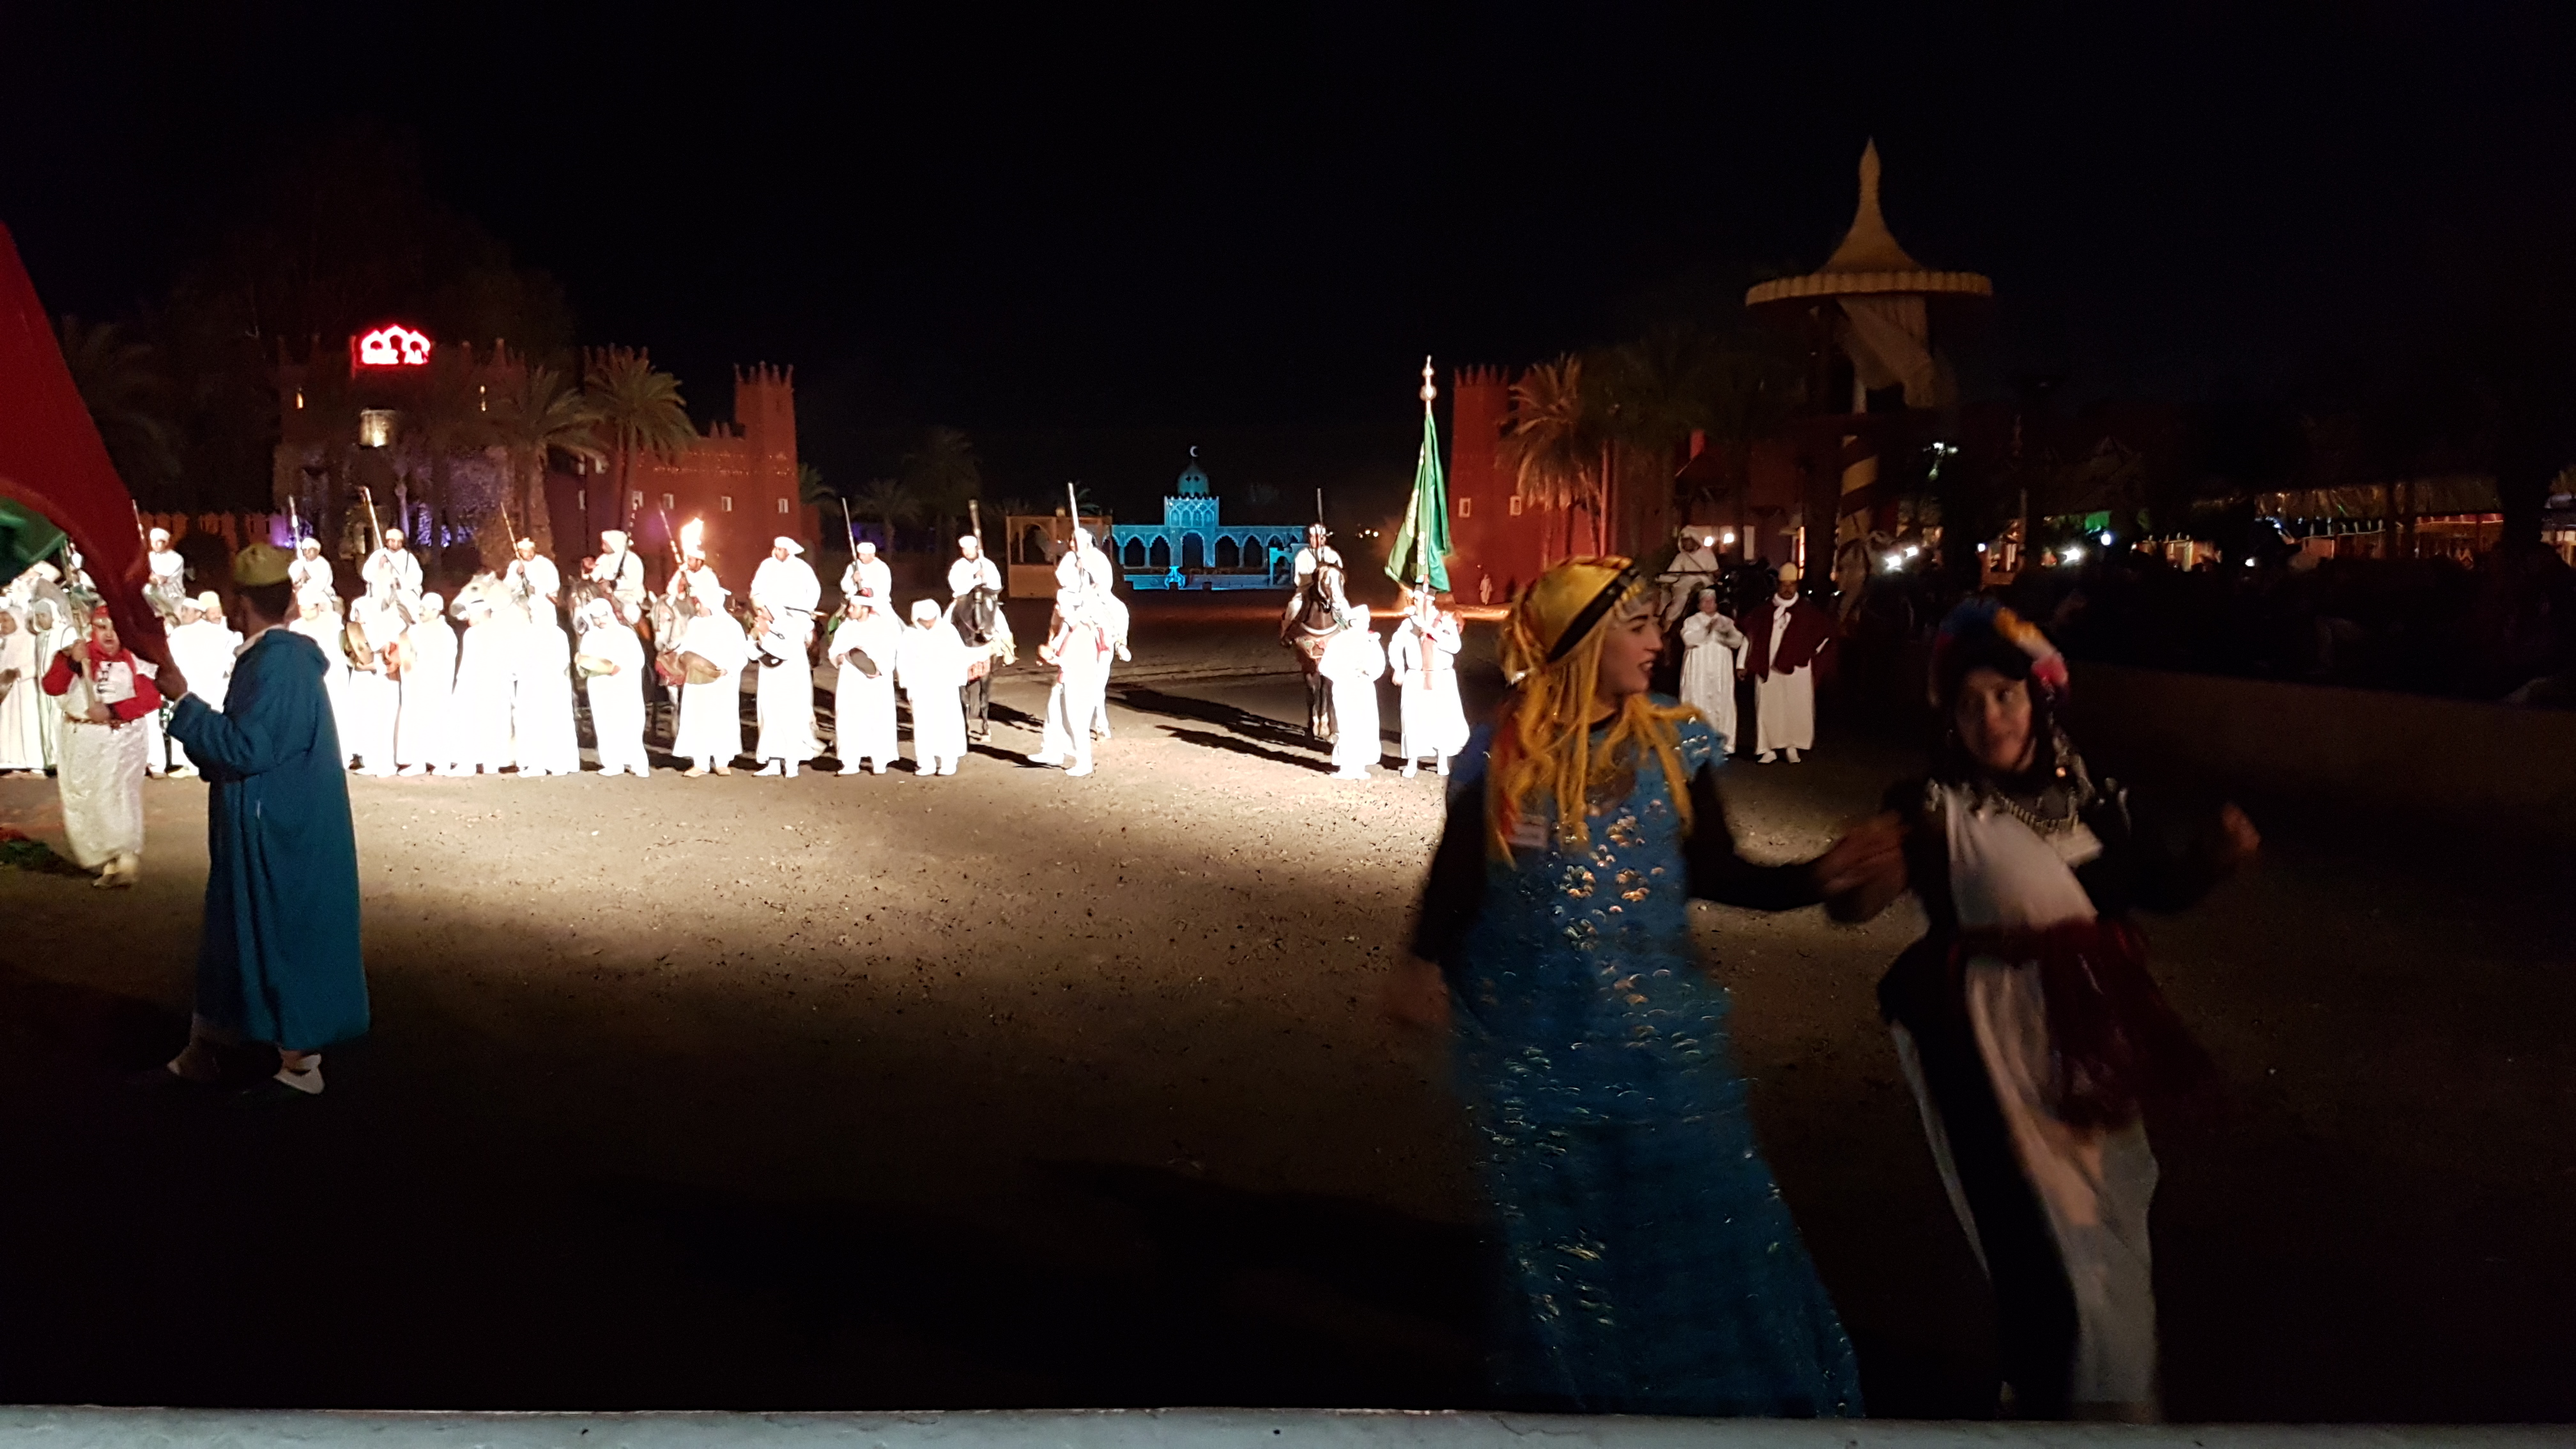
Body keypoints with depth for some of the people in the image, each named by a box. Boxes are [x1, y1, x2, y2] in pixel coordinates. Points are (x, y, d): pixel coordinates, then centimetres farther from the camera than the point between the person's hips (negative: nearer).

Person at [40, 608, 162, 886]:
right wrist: (72, 662, -25)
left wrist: (111, 710, -18)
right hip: (81, 743, 4)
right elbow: (52, 688, -10)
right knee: (81, 801, 9)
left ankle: (125, 860, -11)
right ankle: (102, 858, 22)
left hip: (121, 741, -4)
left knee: (117, 798, -12)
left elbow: (151, 698, -11)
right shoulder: (73, 656, 5)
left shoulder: (136, 660, -1)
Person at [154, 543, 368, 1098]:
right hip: (270, 828, 10)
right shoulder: (280, 656, 11)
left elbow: (246, 748, -24)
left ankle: (300, 1064, 9)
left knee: (288, 936, -1)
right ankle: (201, 1055, 26)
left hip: (281, 833, -10)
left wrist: (184, 701, -17)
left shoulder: (276, 663, -20)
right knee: (238, 935, 16)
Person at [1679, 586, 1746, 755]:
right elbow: (1689, 639, -11)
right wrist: (1707, 629, -22)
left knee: (1721, 703, -2)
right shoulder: (1691, 621, 7)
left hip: (1721, 671, 3)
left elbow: (1737, 642, 3)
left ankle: (1721, 741, 1)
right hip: (1699, 671, -3)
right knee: (1699, 705, -10)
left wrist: (1728, 632, -17)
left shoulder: (1726, 622, 16)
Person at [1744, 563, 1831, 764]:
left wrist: (1812, 652, 8)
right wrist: (1744, 663, 5)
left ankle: (1792, 747, 9)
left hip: (1796, 668, -1)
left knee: (1796, 708, -1)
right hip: (1767, 668, 1)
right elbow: (1749, 634, 10)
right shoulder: (1764, 609, 5)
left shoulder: (1807, 610, 3)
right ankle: (1768, 749, 5)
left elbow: (1827, 628, 13)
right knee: (1767, 708, 0)